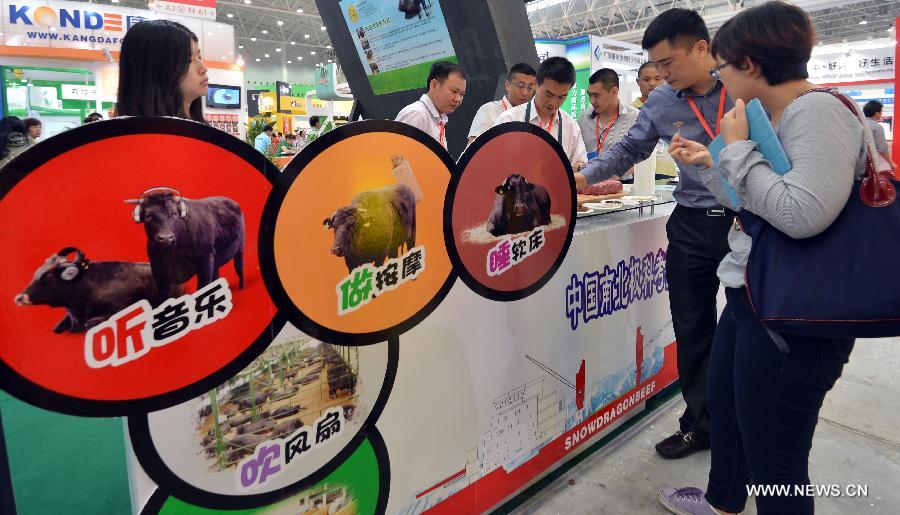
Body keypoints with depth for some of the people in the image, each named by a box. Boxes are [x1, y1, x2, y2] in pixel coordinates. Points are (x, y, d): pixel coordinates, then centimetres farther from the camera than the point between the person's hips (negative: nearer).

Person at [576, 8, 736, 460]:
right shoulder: (661, 102, 4)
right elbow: (628, 151, 12)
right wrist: (581, 178, 0)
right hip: (692, 225, 3)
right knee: (692, 329, 9)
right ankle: (700, 423, 26)